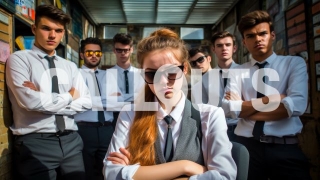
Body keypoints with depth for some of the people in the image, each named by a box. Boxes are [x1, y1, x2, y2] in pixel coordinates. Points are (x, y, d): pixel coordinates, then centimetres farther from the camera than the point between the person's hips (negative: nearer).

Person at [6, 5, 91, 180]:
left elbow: (85, 102, 0)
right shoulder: (19, 59, -2)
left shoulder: (70, 66, 11)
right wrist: (69, 96, -4)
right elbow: (30, 101, -17)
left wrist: (44, 100, -10)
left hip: (71, 141, 4)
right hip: (35, 143, -4)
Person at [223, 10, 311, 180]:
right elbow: (230, 109, -9)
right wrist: (271, 99, -11)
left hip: (285, 148, 0)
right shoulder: (237, 72, 4)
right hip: (246, 146, 1)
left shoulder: (295, 63, 2)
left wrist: (246, 109, -10)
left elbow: (296, 105, -13)